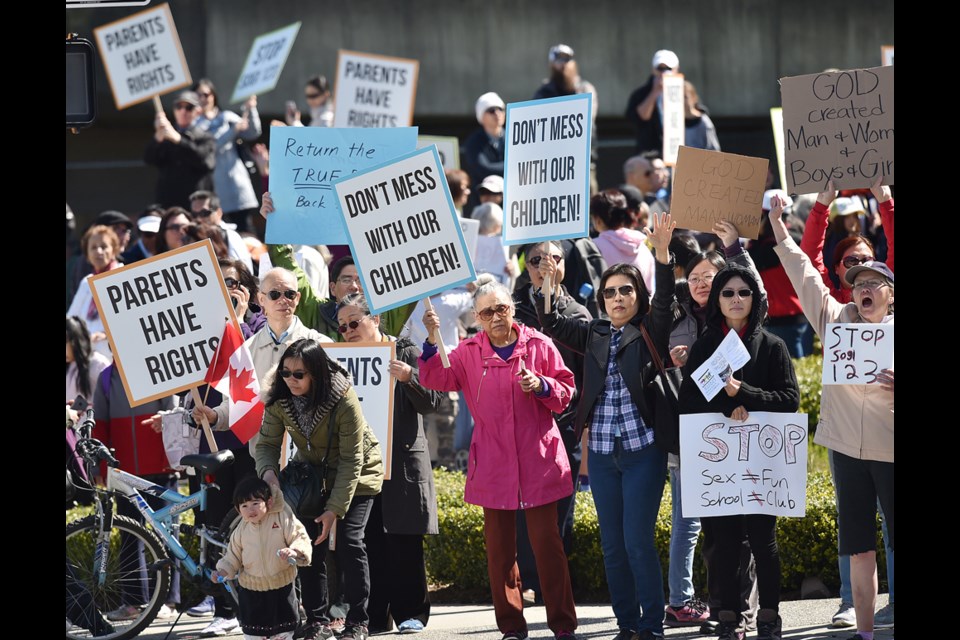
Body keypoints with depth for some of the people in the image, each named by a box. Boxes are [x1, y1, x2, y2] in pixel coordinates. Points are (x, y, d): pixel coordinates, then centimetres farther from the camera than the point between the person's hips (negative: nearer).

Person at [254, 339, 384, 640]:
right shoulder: (279, 400, -18)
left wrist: (335, 508, -30)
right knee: (310, 542, -6)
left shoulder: (345, 401, -31)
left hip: (356, 475, -4)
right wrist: (268, 471, -36)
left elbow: (351, 460, -27)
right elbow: (267, 443, -12)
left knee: (349, 541, -14)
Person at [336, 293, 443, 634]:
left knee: (403, 541, -2)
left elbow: (431, 402, -3)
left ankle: (410, 612, 5)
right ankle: (374, 616, 3)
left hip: (403, 461, -3)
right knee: (369, 540, -1)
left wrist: (408, 378, -20)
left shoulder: (405, 353, 1)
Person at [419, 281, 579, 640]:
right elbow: (435, 378, -4)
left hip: (538, 459, -2)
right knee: (499, 546, 4)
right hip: (493, 463, 2)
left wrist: (541, 386, -12)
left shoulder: (539, 345, 3)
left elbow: (566, 391, 6)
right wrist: (432, 341, -16)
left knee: (546, 540, -3)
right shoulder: (469, 353, 6)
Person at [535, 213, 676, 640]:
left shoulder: (649, 333, 1)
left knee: (638, 541, -7)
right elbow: (552, 326, 4)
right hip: (601, 452, 5)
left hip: (643, 449, -4)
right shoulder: (593, 336, 12)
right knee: (612, 545, 7)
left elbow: (664, 301, -15)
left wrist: (662, 253, -28)